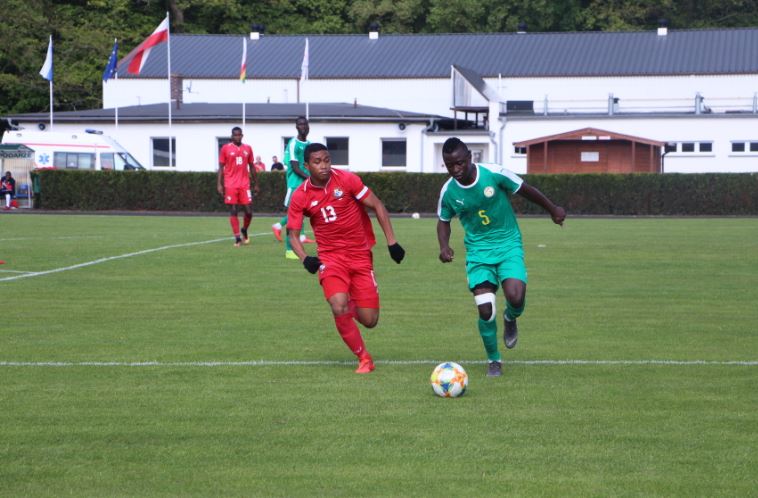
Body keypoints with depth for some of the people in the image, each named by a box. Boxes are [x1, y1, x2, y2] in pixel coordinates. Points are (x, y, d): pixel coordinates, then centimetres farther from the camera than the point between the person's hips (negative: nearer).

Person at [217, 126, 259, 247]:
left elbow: (251, 167, 16)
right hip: (230, 185, -2)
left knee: (249, 211, -3)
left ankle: (244, 230, 24)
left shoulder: (248, 148, 10)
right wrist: (219, 184, -7)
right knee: (233, 211, -3)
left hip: (245, 185, 2)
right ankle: (237, 237, 0)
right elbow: (221, 167, 2)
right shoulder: (225, 148, 1)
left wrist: (256, 184, 15)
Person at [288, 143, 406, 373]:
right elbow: (293, 233, 0)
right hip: (330, 257, 0)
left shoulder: (347, 180, -9)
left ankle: (353, 306, 35)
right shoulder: (300, 196, -6)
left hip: (361, 255, 0)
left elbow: (377, 206, -3)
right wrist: (304, 258, -20)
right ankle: (364, 358, -4)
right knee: (339, 308, -25)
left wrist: (391, 242, -7)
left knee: (369, 320, -4)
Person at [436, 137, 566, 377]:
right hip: (478, 251, 2)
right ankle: (494, 360, 12)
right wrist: (444, 246, -7)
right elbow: (444, 221, 13)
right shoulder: (448, 191, -7)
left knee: (516, 298, -23)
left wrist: (553, 209, 14)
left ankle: (511, 319, 17)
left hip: (509, 245, -2)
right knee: (485, 309, -11)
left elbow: (526, 190, 1)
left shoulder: (494, 174, -15)